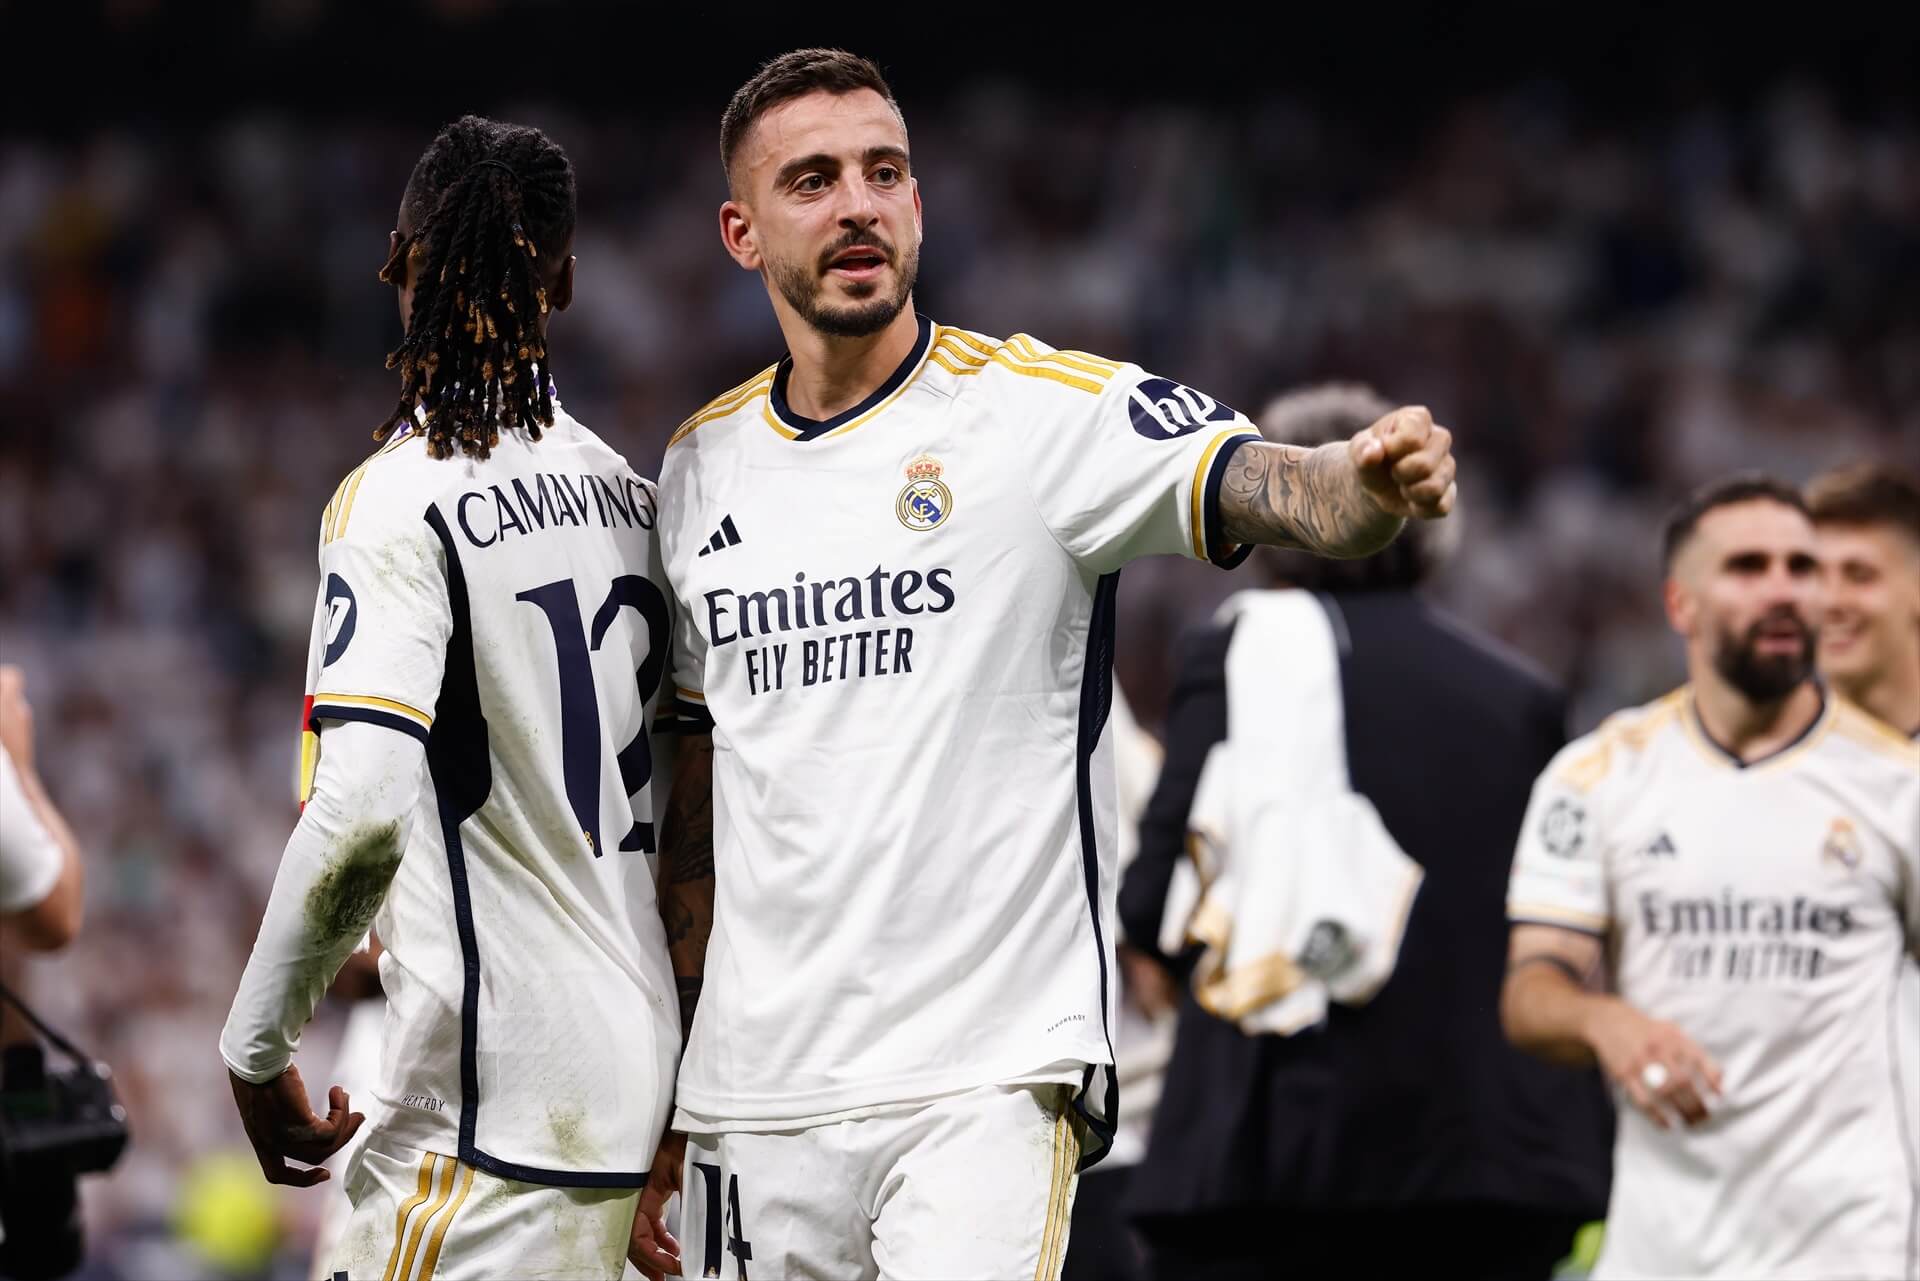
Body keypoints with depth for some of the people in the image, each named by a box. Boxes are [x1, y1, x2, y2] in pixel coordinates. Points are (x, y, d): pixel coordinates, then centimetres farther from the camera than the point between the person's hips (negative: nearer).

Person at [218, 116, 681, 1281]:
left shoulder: (401, 500, -11)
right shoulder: (630, 496, 11)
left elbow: (362, 810, -22)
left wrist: (256, 1046, -10)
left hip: (499, 1100, -8)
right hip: (646, 1076, 8)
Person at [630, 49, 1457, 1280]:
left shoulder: (1049, 407, -3)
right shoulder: (703, 466, 11)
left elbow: (1268, 486, -20)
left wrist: (1368, 481, -44)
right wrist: (654, 1109, 17)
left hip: (987, 1079, -5)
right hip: (752, 1091, 5)